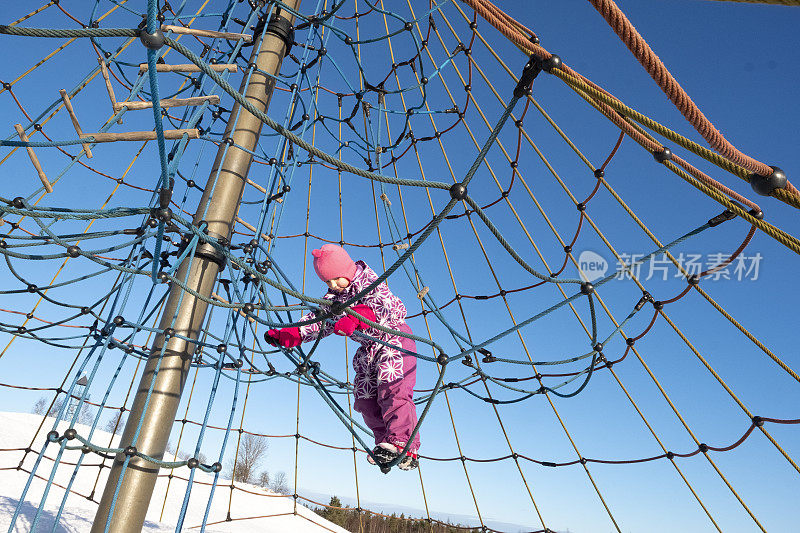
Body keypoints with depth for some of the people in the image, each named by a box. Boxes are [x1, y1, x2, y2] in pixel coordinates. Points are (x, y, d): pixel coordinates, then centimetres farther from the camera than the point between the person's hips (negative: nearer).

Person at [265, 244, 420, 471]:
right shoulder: (334, 297, 7)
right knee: (364, 397, 0)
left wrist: (354, 318, -53)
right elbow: (317, 321, 3)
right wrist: (285, 336, -10)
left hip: (394, 338, -7)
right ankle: (385, 443, 9)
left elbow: (381, 304, -35)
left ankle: (405, 446, -26)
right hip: (368, 349, 8)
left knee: (393, 389, -23)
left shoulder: (369, 282, -14)